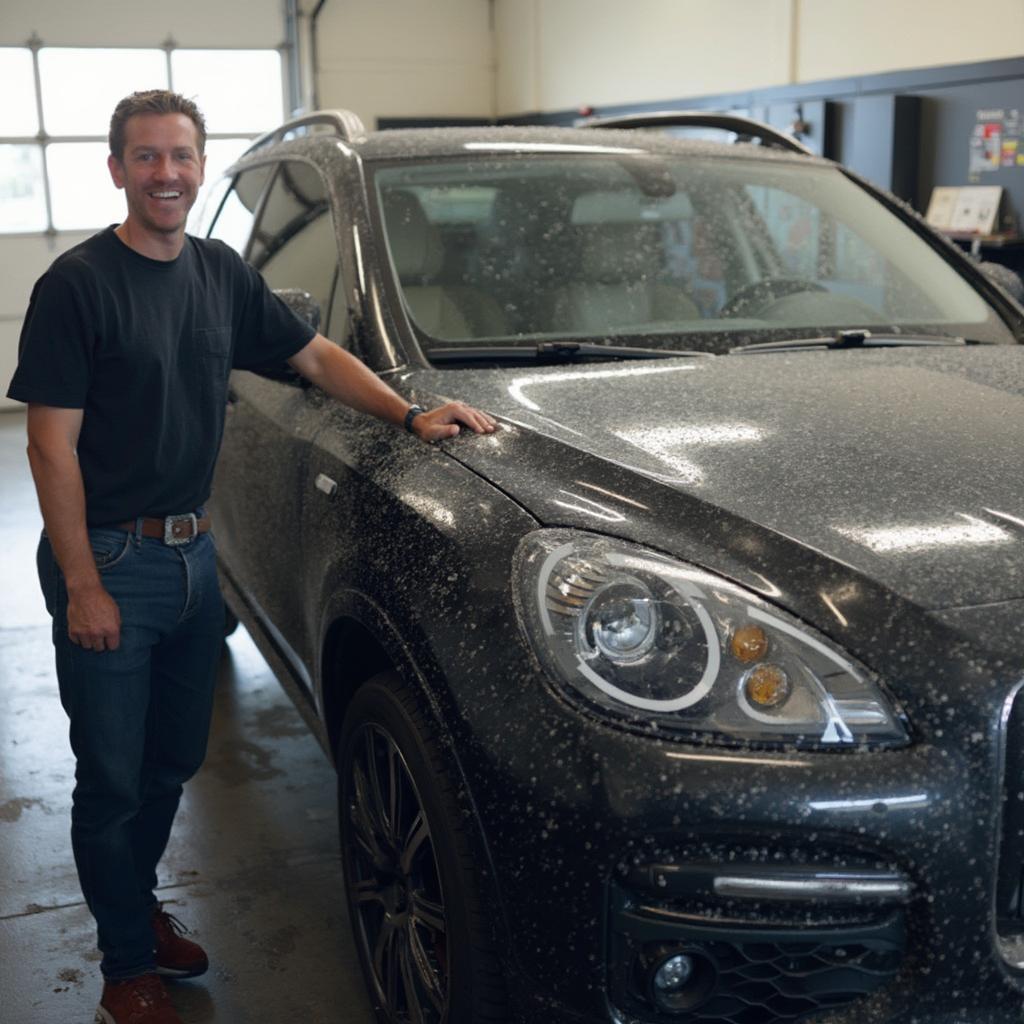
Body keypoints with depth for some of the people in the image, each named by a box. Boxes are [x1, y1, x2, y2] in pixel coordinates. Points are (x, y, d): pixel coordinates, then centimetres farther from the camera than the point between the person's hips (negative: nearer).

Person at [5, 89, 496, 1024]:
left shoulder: (220, 273, 7)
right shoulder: (79, 283, -12)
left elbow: (315, 355, 12)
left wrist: (411, 414, -3)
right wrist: (82, 586, -17)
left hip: (193, 553, 6)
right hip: (109, 561, -6)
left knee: (172, 765, 19)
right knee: (113, 781, 6)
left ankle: (138, 908, 41)